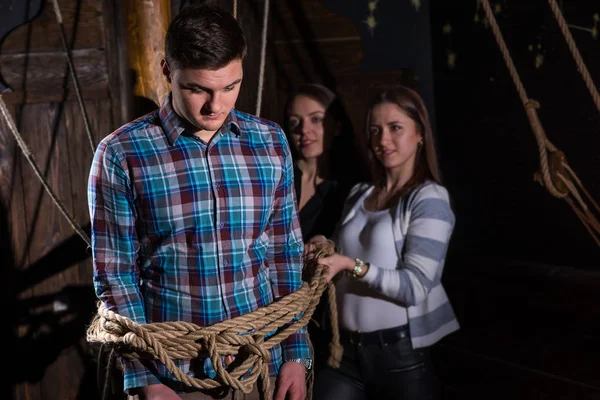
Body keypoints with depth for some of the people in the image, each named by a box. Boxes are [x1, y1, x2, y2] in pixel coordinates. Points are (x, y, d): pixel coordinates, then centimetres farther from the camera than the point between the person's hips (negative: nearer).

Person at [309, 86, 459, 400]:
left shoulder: (429, 199, -8)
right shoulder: (358, 194, 10)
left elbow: (416, 287, -16)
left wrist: (350, 265, -24)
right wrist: (323, 253, -2)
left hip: (400, 354, -5)